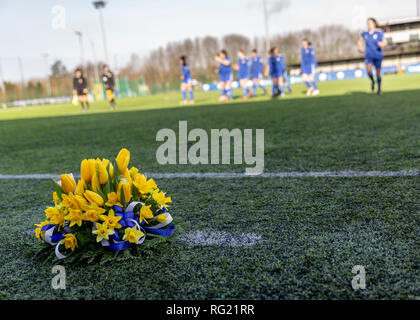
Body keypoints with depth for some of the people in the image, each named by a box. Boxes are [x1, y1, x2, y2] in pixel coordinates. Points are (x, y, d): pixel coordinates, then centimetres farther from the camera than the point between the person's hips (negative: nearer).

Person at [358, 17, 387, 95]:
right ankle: (372, 81, 7)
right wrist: (360, 47, 4)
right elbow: (360, 41, 22)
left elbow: (385, 42, -3)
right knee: (369, 70, -25)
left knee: (378, 73, 8)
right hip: (368, 56, 1)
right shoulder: (365, 34, 3)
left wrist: (382, 44, -25)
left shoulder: (379, 33, -6)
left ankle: (379, 88, 30)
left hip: (378, 55, -1)